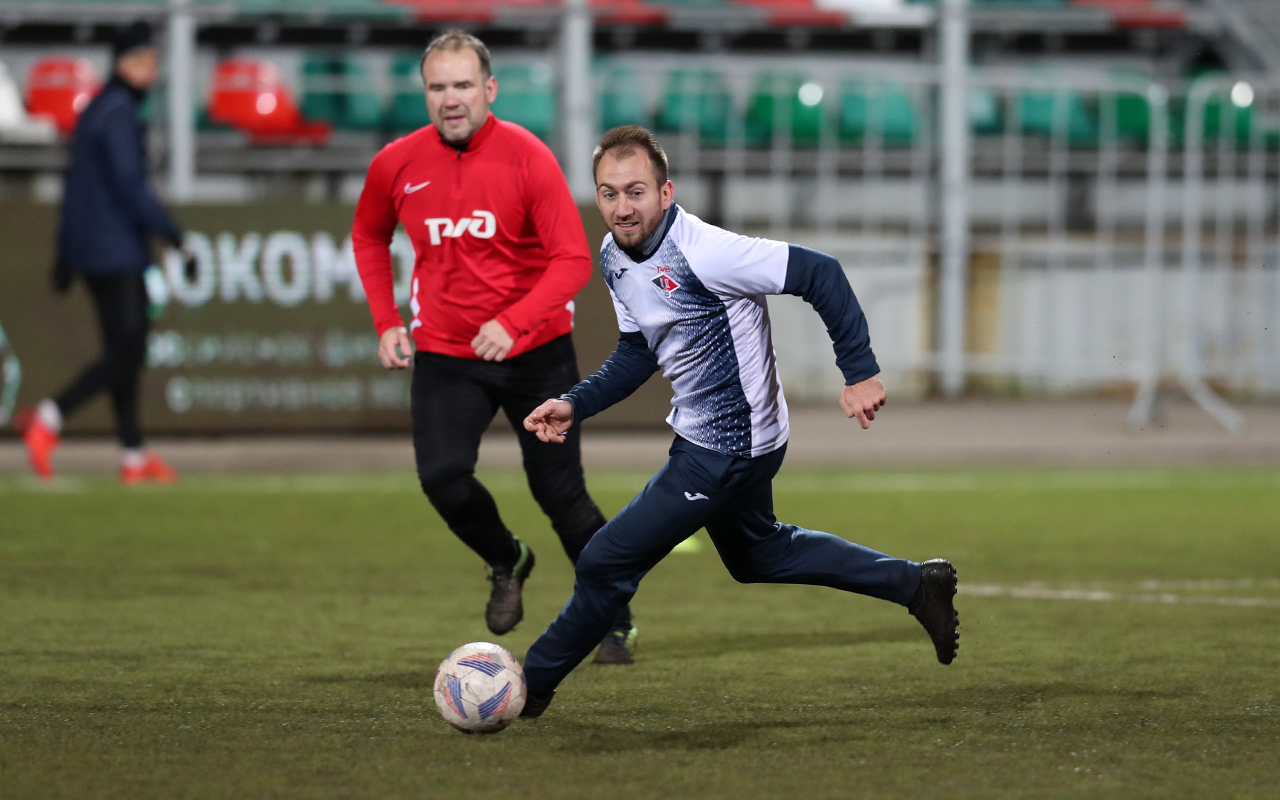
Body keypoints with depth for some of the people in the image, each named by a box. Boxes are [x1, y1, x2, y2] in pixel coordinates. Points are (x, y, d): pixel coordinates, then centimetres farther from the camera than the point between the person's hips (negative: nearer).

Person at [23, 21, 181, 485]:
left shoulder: (94, 112, 17)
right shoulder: (118, 115, -14)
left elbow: (75, 182, 20)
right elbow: (130, 186, -20)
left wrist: (65, 252, 22)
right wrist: (173, 235, -17)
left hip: (91, 252, 10)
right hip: (117, 253, -10)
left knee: (126, 353, 11)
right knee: (124, 354, -11)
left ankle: (134, 457, 12)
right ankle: (50, 419, -15)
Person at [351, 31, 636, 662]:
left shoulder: (527, 157, -14)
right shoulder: (397, 165, -4)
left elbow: (573, 259, -17)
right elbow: (369, 236, 18)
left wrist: (513, 322, -30)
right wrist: (386, 321, 7)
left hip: (536, 351, -2)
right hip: (444, 355, 2)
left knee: (560, 493, 1)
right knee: (442, 475, -19)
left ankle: (615, 622, 21)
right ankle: (505, 562, 12)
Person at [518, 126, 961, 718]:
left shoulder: (702, 252, -28)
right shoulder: (615, 258, -1)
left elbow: (821, 274, -26)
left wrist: (859, 373, -26)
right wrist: (575, 405, 0)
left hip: (727, 448, -10)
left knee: (607, 563, -6)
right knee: (755, 554, 29)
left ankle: (531, 685, 11)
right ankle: (917, 585, 37)